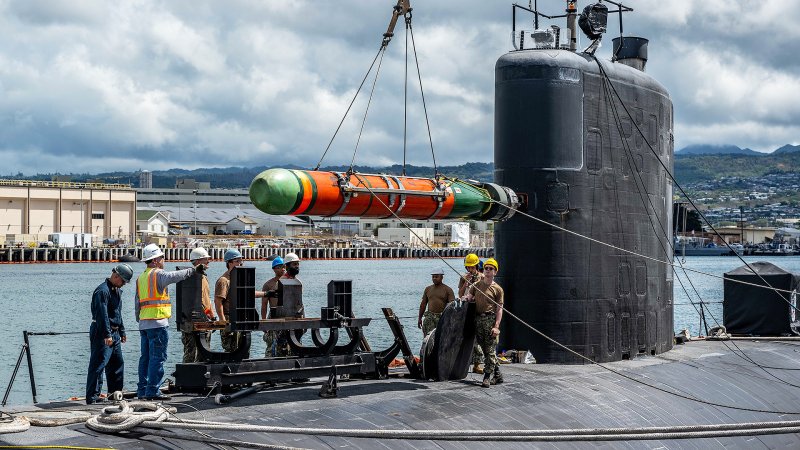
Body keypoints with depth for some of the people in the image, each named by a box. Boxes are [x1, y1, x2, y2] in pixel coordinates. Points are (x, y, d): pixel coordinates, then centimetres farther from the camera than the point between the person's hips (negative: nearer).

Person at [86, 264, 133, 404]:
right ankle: (92, 397, -10)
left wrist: (122, 332, 26)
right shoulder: (103, 291, -15)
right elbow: (102, 314, -23)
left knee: (118, 364, 14)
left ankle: (115, 393, 24)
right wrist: (107, 335, -28)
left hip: (114, 333, 10)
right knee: (98, 364, -10)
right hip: (102, 333, -10)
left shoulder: (117, 291, 17)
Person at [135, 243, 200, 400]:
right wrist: (193, 270, -19)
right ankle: (152, 391, -9)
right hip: (158, 323, -9)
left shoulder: (141, 277, 18)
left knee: (145, 357, 12)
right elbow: (174, 276, -27)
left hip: (144, 323, 9)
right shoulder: (157, 274, -9)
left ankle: (142, 390, 14)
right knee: (158, 357, -7)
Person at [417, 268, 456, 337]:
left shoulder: (447, 290, 1)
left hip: (442, 317, -2)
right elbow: (423, 304, 19)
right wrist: (420, 318, 18)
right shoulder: (428, 289, 13)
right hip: (429, 317, 3)